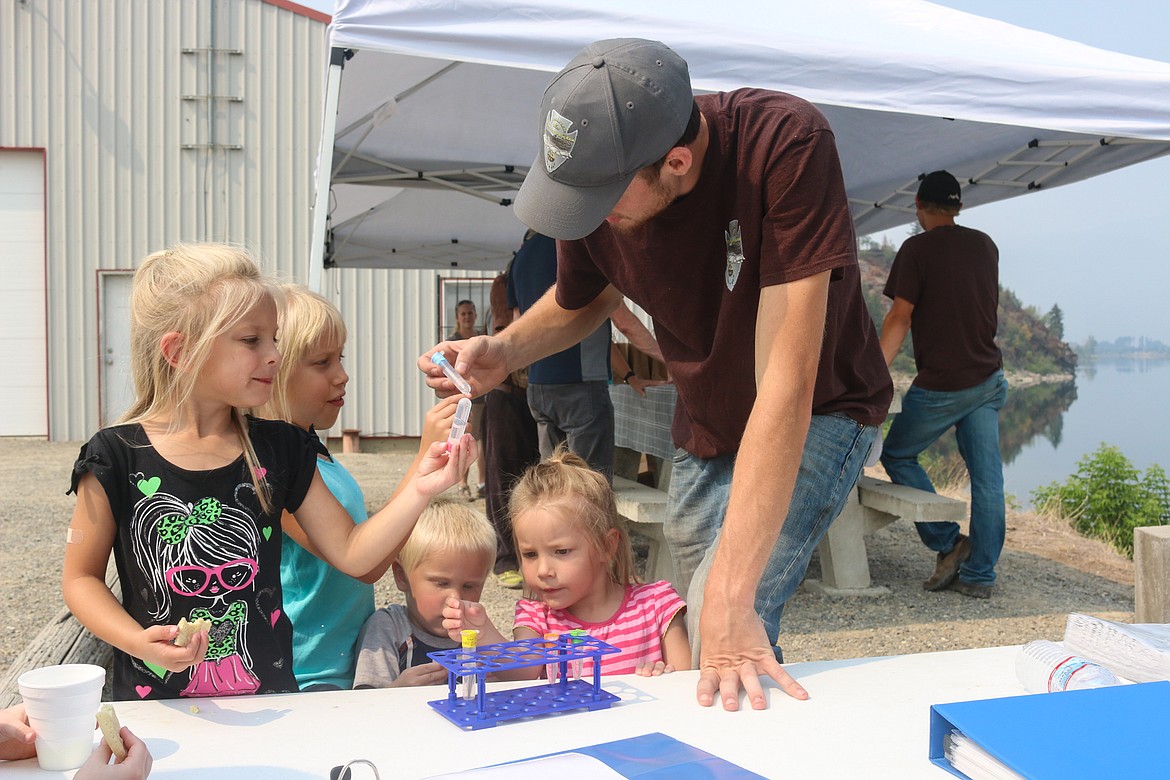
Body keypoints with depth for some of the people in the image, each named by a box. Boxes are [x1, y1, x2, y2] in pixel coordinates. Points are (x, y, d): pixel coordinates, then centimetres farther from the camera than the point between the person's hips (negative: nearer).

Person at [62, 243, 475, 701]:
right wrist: (139, 642, -15)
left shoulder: (279, 448, 3)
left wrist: (418, 491, -10)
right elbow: (81, 577, 2)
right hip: (155, 698, -2)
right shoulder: (118, 456, -6)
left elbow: (351, 553, 3)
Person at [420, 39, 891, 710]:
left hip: (817, 416, -5)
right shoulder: (595, 177, -19)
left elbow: (785, 385, -40)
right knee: (698, 628, 15)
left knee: (733, 638, -23)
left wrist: (730, 596, -42)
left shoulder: (787, 145, -35)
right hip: (707, 427, 5)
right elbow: (584, 300, 5)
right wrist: (501, 353, -17)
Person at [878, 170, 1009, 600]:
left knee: (896, 454, 10)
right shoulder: (986, 245, 10)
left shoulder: (917, 249, -9)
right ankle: (979, 575, 10)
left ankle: (949, 543, 6)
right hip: (988, 379, 7)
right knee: (986, 475, 5)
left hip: (941, 384, -6)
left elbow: (900, 318, -14)